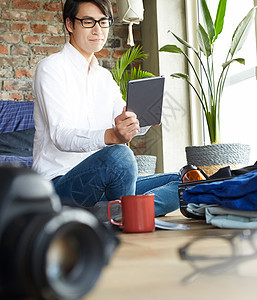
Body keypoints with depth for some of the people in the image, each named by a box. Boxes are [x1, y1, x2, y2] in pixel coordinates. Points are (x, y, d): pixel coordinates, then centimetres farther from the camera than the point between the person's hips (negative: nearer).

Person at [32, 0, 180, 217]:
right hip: (60, 182, -8)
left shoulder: (105, 76, 20)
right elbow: (60, 136, -19)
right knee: (119, 155, -36)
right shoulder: (52, 68, -5)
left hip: (100, 182, 8)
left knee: (181, 183, -4)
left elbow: (127, 121, 7)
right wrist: (111, 136, -37)